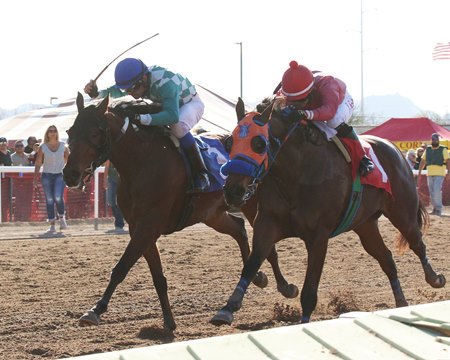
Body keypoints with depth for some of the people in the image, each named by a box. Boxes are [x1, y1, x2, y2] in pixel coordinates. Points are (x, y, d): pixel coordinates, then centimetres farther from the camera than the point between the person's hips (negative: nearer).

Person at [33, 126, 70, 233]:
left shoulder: (63, 146, 5)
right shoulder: (43, 147, 3)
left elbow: (68, 161, 10)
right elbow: (38, 164, 4)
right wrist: (35, 178, -2)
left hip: (60, 175, -1)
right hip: (47, 176, 1)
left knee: (58, 197, -21)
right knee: (49, 200, 1)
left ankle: (62, 218, 2)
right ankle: (52, 225, 7)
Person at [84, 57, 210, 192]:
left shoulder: (165, 83, -43)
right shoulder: (133, 80, -20)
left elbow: (173, 116, -53)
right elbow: (112, 92, -6)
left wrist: (140, 118, -62)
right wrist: (95, 93, -29)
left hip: (191, 103, -7)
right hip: (166, 104, 7)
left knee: (178, 126, -40)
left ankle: (201, 174, -26)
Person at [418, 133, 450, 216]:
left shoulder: (443, 149, -2)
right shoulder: (428, 149, 12)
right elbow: (423, 161, 16)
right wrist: (419, 173, 10)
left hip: (439, 174, -5)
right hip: (429, 174, 5)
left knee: (437, 191, -16)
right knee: (432, 193, 6)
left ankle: (438, 210, -12)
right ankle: (435, 209, 14)